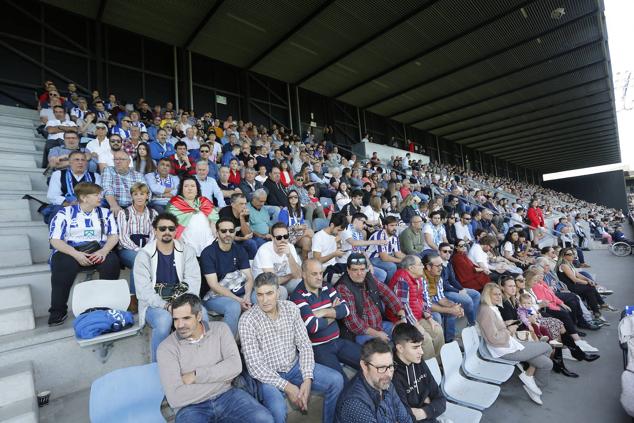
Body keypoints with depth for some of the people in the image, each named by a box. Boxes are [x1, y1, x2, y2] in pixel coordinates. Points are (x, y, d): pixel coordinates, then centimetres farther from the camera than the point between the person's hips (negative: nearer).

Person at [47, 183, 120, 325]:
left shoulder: (105, 213, 12)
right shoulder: (65, 213, 4)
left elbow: (114, 236, 6)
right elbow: (55, 240, -3)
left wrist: (104, 251, -15)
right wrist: (76, 254, -20)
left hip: (98, 251, 2)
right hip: (71, 251, -1)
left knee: (112, 261, -30)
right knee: (63, 265, -33)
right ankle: (58, 311, -16)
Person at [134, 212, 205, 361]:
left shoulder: (187, 251, 5)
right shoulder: (144, 255, -1)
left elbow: (193, 280, -4)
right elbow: (143, 290, -9)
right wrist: (166, 305, -23)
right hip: (155, 304, -1)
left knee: (201, 316, -30)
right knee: (164, 321, -35)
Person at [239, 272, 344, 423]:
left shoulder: (291, 308, -5)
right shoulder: (247, 320, -18)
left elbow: (304, 345, -2)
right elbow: (254, 366, -18)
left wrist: (307, 379, -15)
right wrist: (286, 386, -22)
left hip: (295, 366, 4)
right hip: (268, 375, -4)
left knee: (336, 380, -11)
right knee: (278, 408, -34)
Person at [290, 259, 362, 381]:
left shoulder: (326, 287, 7)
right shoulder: (298, 296, -14)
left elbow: (345, 309, 0)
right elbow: (313, 326, -22)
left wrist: (324, 312, -14)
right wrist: (334, 313, -6)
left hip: (338, 341, 7)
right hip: (317, 348, -6)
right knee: (342, 381, -25)